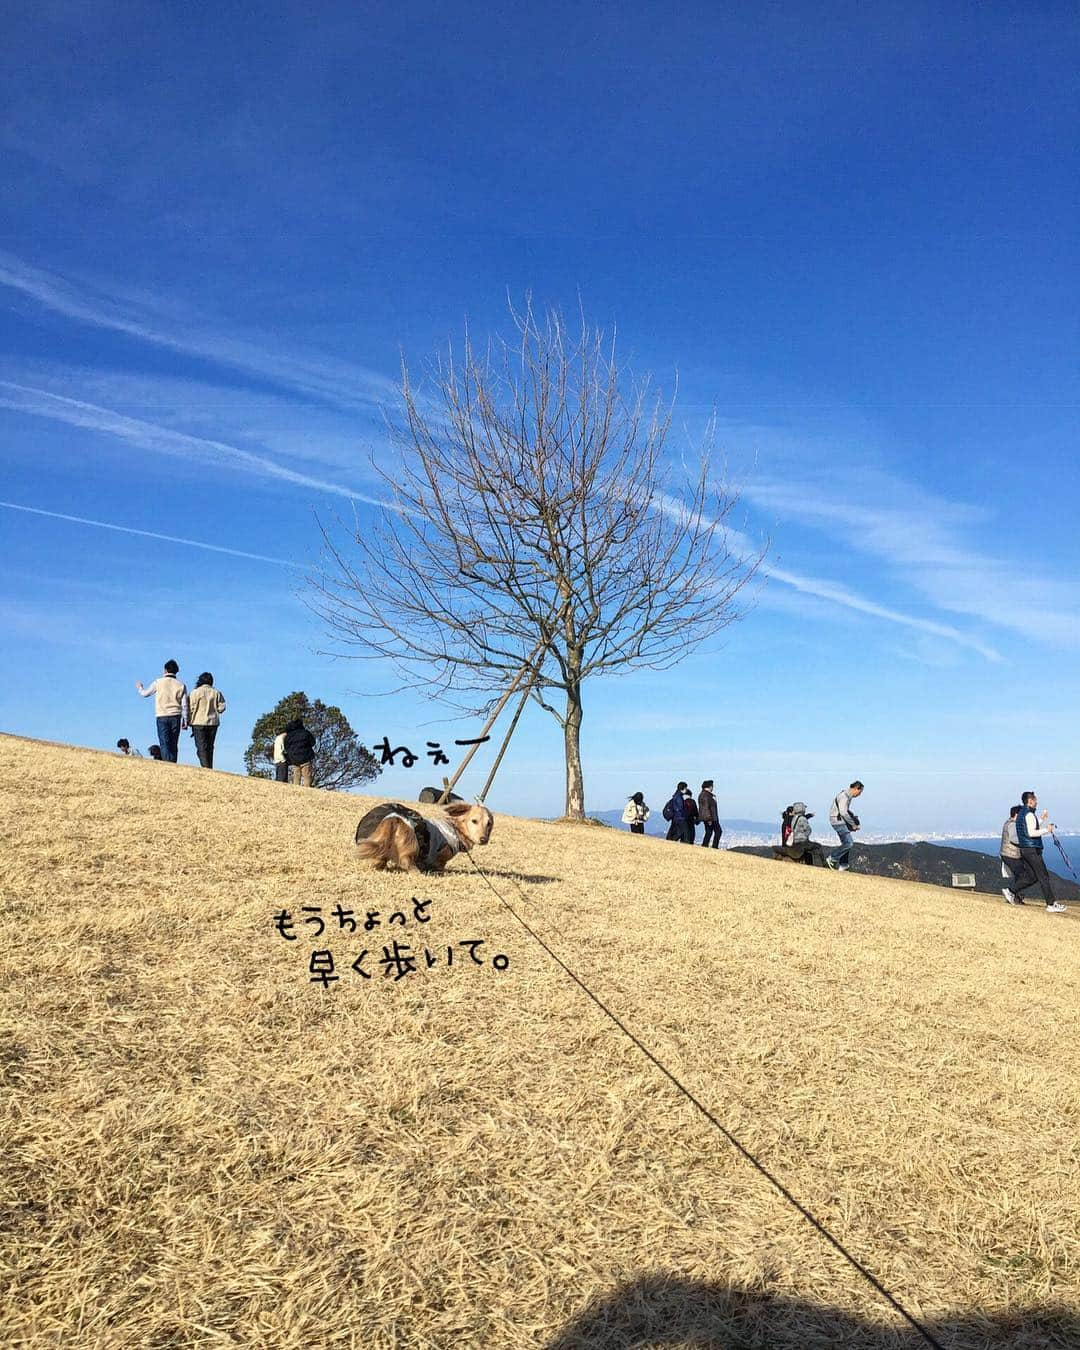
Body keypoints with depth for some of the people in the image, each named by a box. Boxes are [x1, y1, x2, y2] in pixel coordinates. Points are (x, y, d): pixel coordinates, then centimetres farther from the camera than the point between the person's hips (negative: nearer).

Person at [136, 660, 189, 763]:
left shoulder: (158, 682, 1)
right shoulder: (181, 685, 6)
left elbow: (145, 694, 15)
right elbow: (184, 704, 3)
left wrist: (140, 688, 37)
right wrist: (185, 720, 9)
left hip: (162, 717, -2)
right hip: (175, 716, 2)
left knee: (164, 743, -6)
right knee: (173, 744, 8)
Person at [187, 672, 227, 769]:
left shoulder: (195, 692, -5)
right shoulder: (217, 692, 3)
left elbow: (191, 708, -6)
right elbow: (221, 707, 1)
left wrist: (189, 721, 3)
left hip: (199, 722, -4)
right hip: (213, 723, 4)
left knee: (201, 747, -4)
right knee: (210, 747, 12)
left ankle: (205, 768, -16)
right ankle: (210, 768, 12)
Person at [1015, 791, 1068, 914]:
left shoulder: (1020, 813, 18)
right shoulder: (1029, 814, -13)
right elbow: (1031, 833, -22)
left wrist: (1042, 819, 24)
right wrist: (1047, 830, -12)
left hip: (1024, 849, 10)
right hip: (1032, 849, -10)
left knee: (1034, 876, 16)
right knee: (1043, 877, -9)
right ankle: (1051, 905, -10)